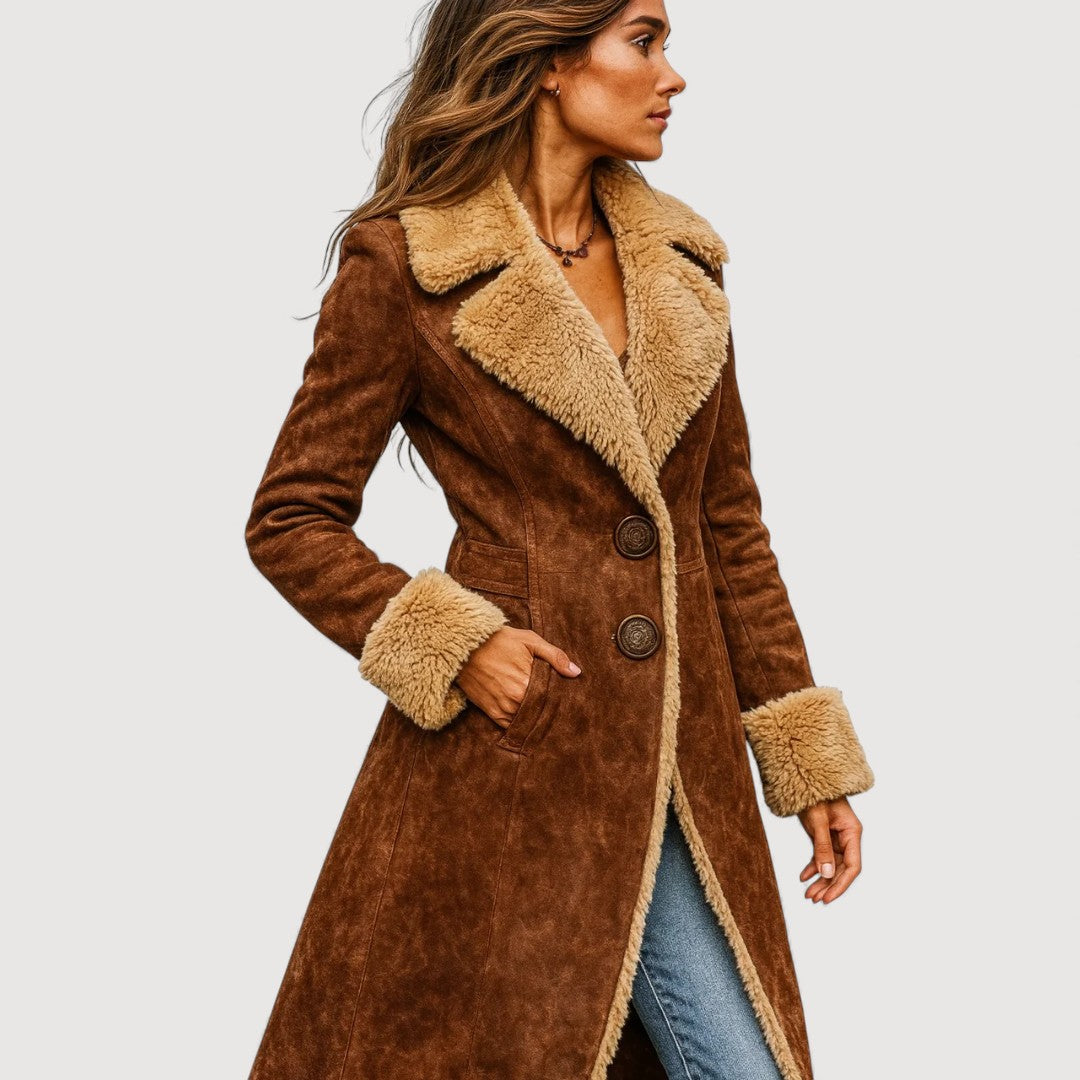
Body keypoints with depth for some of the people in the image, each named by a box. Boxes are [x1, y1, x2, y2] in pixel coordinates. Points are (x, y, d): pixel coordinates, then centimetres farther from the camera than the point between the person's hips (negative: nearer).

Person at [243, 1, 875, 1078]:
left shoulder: (679, 260, 10)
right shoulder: (402, 265, -6)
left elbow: (728, 522, 13)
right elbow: (290, 522, -2)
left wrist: (809, 753, 10)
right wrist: (456, 643, -15)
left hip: (683, 772, 5)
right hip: (502, 764, -5)